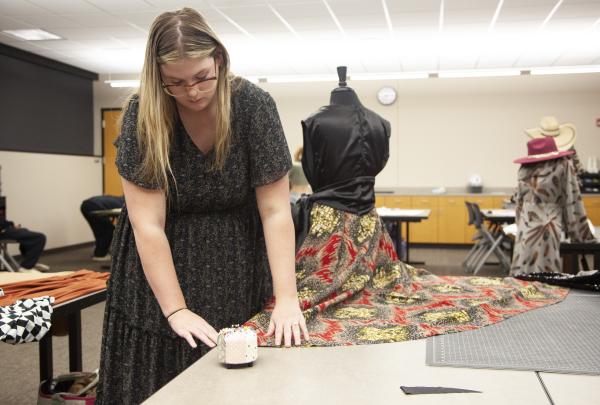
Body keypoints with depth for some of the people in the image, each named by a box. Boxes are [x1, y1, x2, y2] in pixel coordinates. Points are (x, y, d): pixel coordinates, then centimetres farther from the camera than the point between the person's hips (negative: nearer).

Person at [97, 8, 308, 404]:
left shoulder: (253, 105, -16)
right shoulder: (143, 114, -17)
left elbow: (275, 209, -17)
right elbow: (147, 223, -20)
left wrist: (287, 299, -23)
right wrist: (175, 310, -24)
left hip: (234, 261, 0)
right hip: (163, 264, 0)